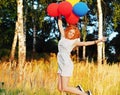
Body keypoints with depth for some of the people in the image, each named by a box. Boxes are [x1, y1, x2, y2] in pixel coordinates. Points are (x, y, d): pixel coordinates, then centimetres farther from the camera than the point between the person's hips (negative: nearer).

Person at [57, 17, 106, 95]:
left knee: (65, 88, -10)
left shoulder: (74, 42, -2)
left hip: (67, 65, -6)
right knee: (60, 88, 1)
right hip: (61, 65, 6)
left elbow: (85, 43, -14)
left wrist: (97, 41, -25)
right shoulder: (63, 37, 12)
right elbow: (60, 25, 19)